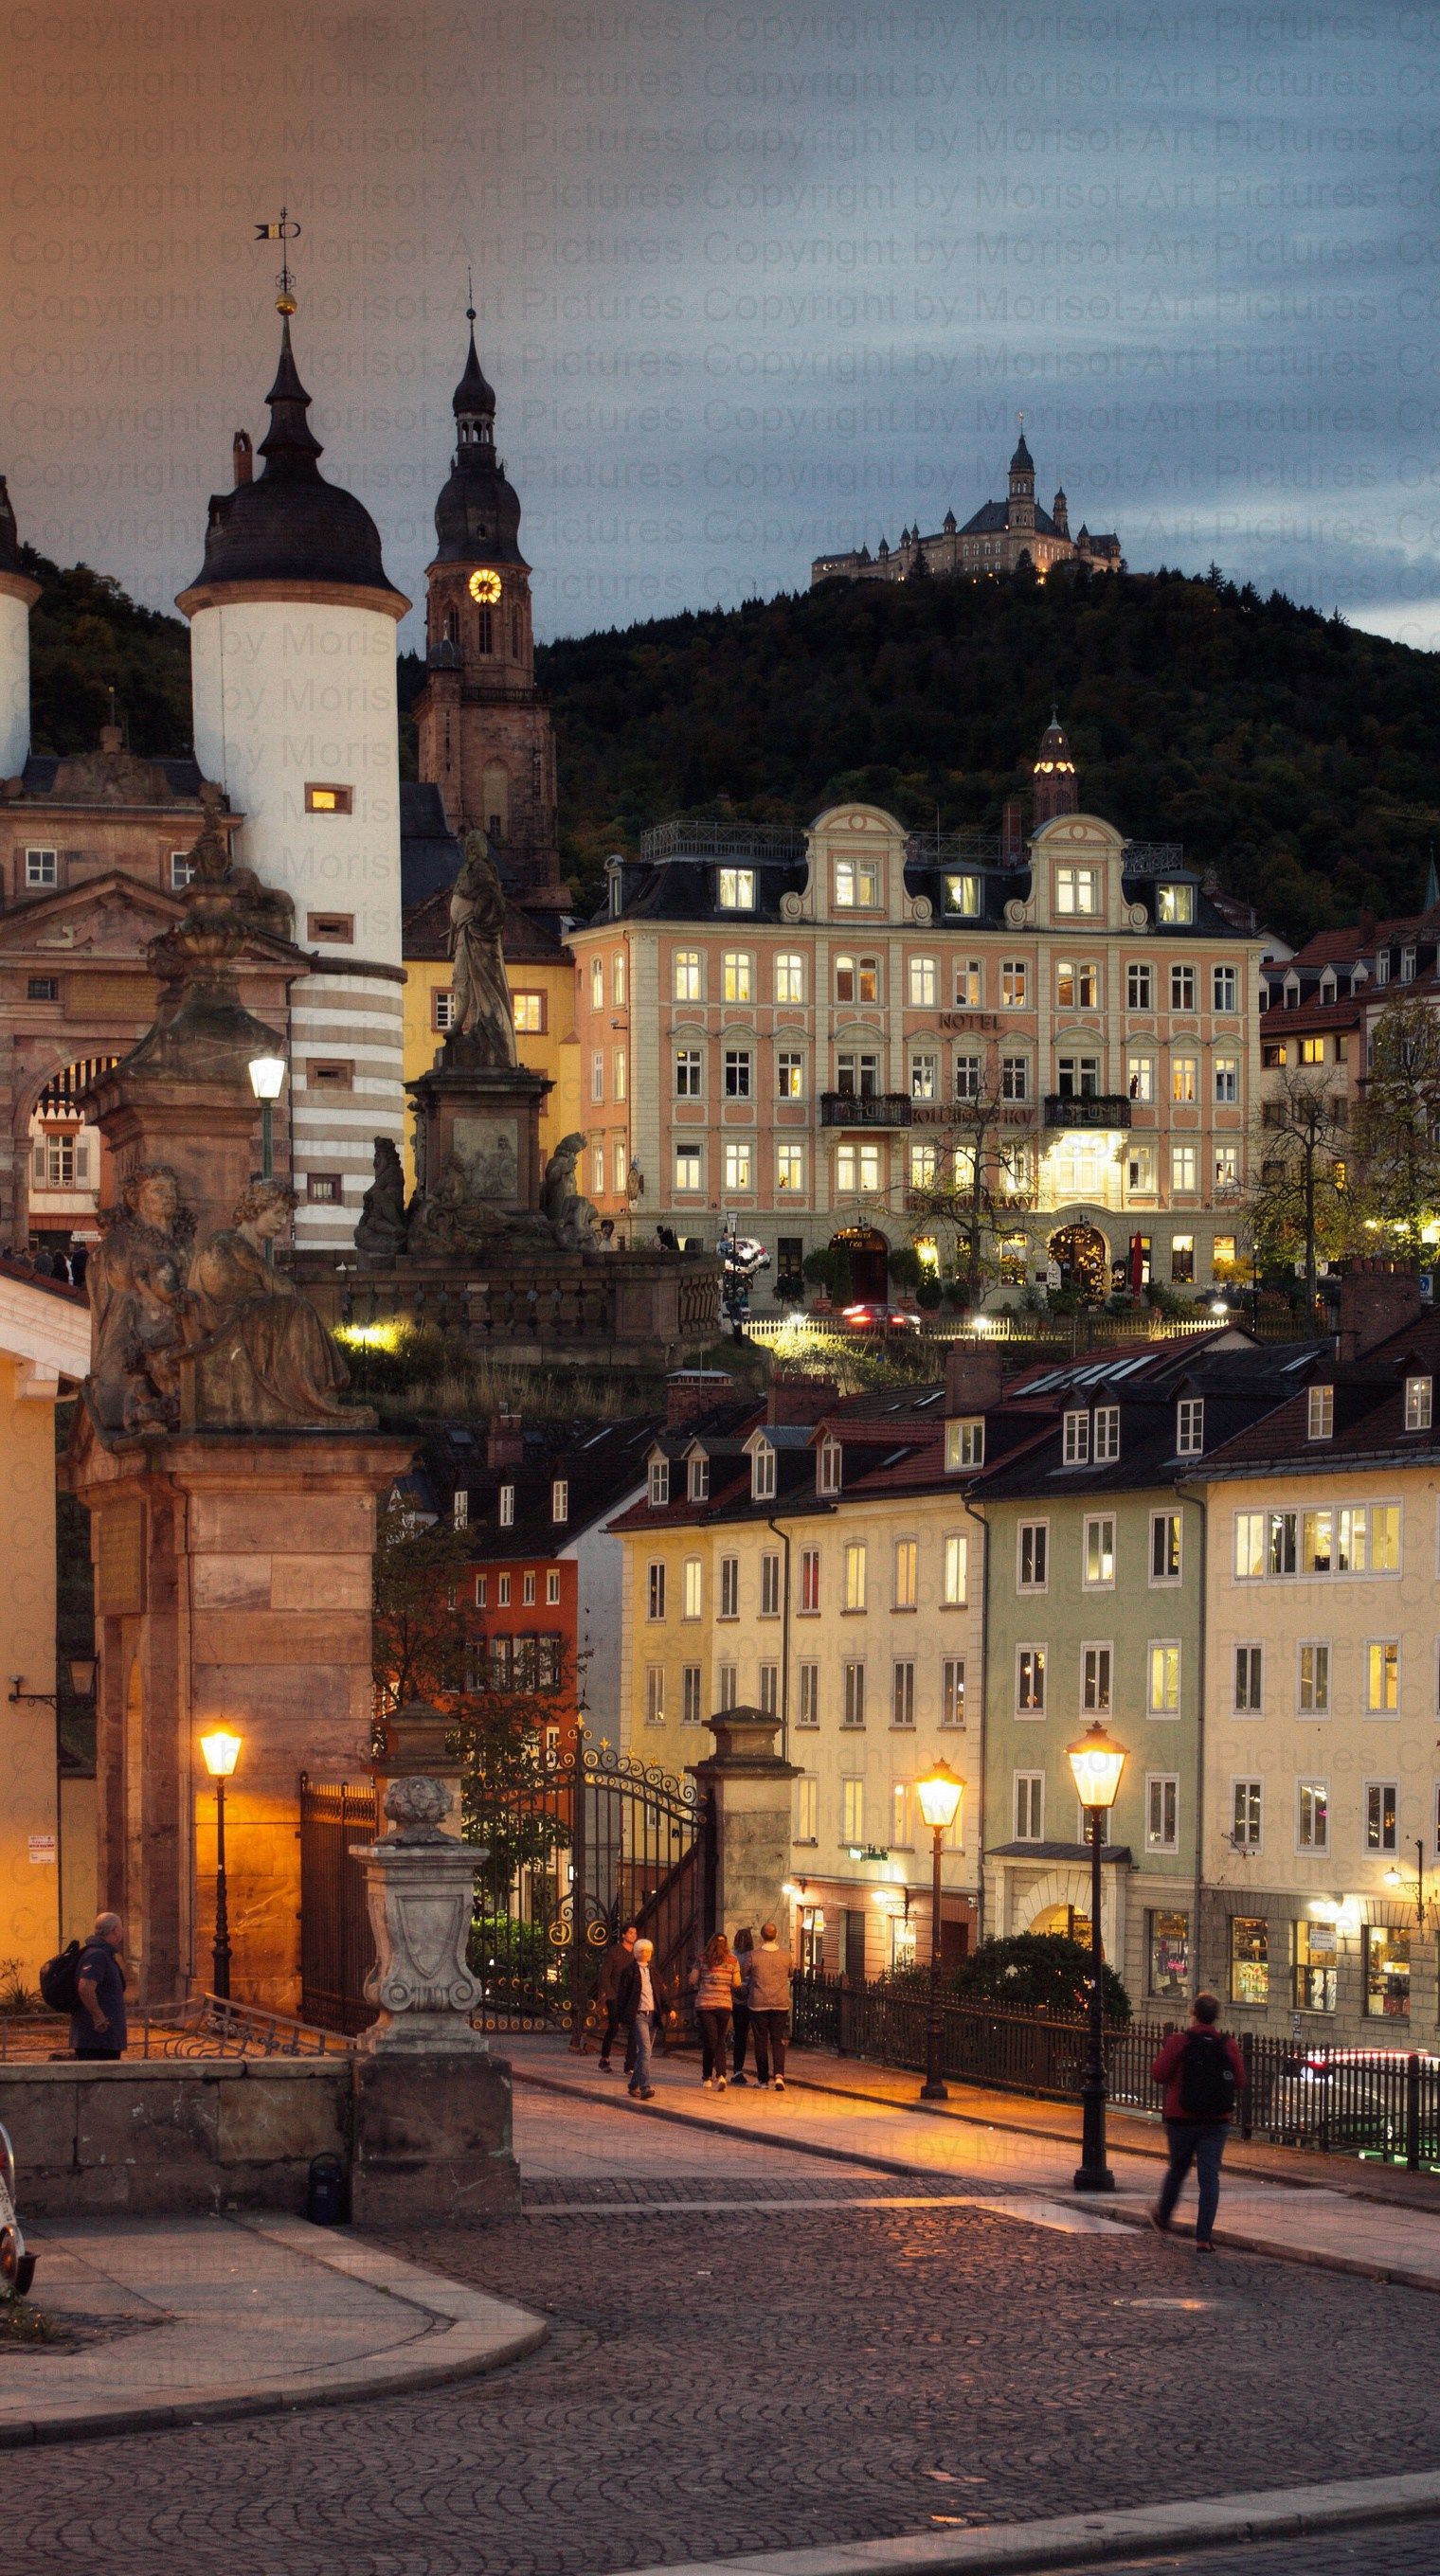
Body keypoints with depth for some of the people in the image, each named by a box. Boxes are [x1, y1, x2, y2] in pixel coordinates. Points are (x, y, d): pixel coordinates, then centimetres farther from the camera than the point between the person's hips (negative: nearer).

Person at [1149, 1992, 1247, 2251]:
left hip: (1182, 2118, 0)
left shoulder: (1179, 2042, -11)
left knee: (1177, 2170, 20)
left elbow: (1158, 2074, -13)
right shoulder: (1228, 2046, -4)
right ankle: (1204, 2237, -7)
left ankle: (1162, 2218, 41)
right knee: (1209, 2176, 0)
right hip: (1217, 2122, 1)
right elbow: (1240, 2082, -3)